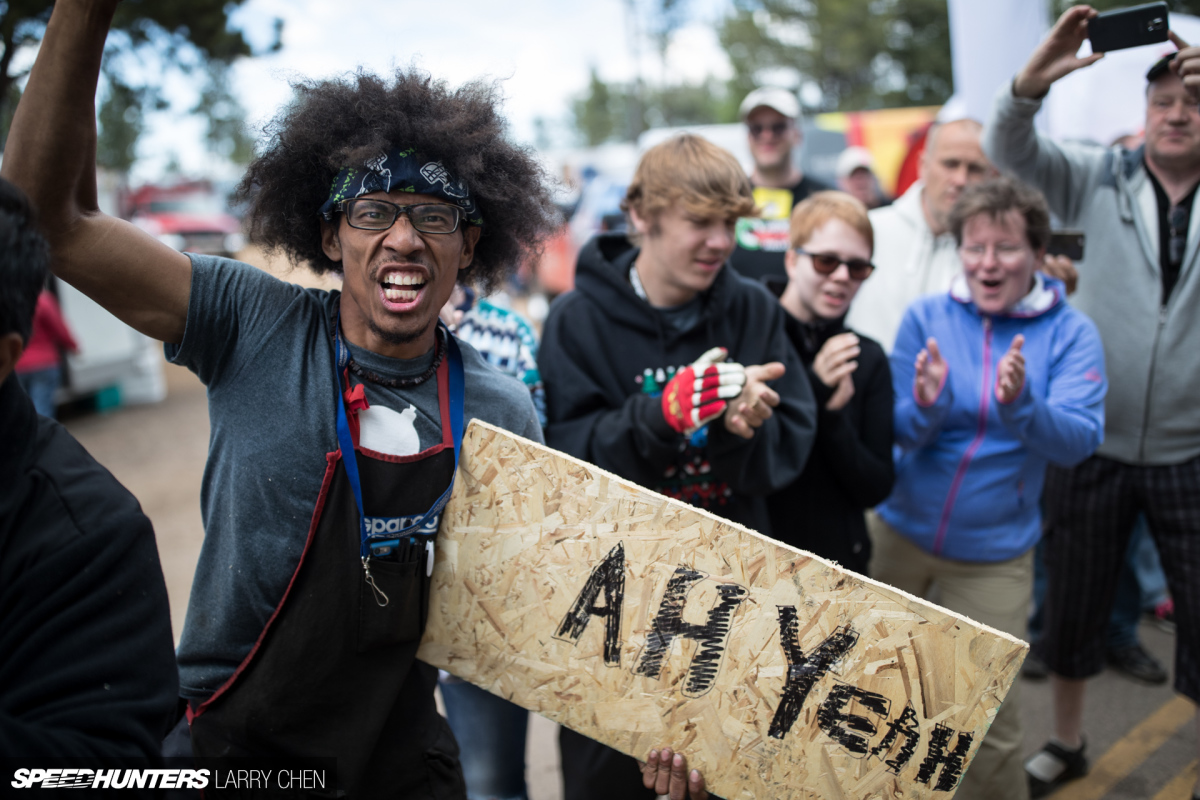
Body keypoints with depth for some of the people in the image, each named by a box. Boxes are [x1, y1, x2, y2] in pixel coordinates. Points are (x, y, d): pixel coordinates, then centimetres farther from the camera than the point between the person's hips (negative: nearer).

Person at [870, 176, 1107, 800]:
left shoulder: (1071, 334, -8)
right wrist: (925, 407, -31)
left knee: (991, 720, 4)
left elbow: (1078, 441, -20)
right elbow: (895, 433, -9)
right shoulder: (925, 318, -6)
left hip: (993, 553, -1)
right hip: (899, 531, 2)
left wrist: (1021, 405, -39)